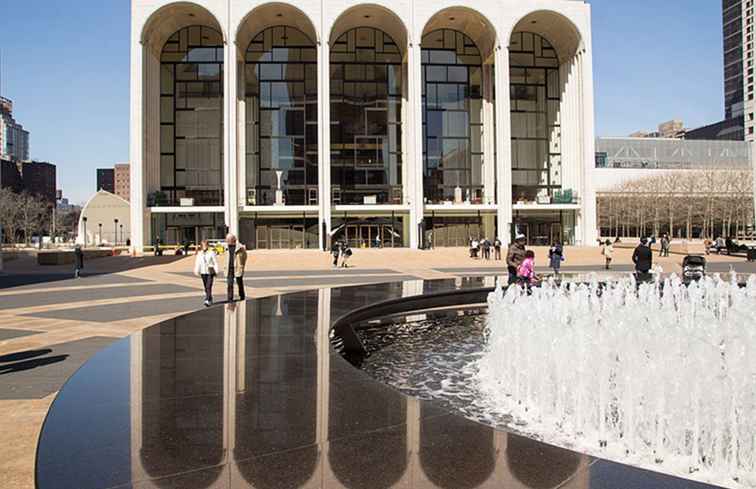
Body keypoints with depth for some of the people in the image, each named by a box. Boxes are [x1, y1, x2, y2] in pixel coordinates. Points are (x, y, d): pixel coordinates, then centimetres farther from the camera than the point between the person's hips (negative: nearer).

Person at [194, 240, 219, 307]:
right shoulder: (199, 253, 5)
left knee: (209, 287, -13)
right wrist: (197, 271, 8)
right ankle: (210, 300, 26)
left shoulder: (211, 253, -6)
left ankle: (208, 301, -15)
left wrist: (216, 271, -6)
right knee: (205, 287, 12)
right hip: (203, 272, 5)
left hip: (210, 272, -5)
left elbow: (215, 263, -3)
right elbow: (197, 263, 11)